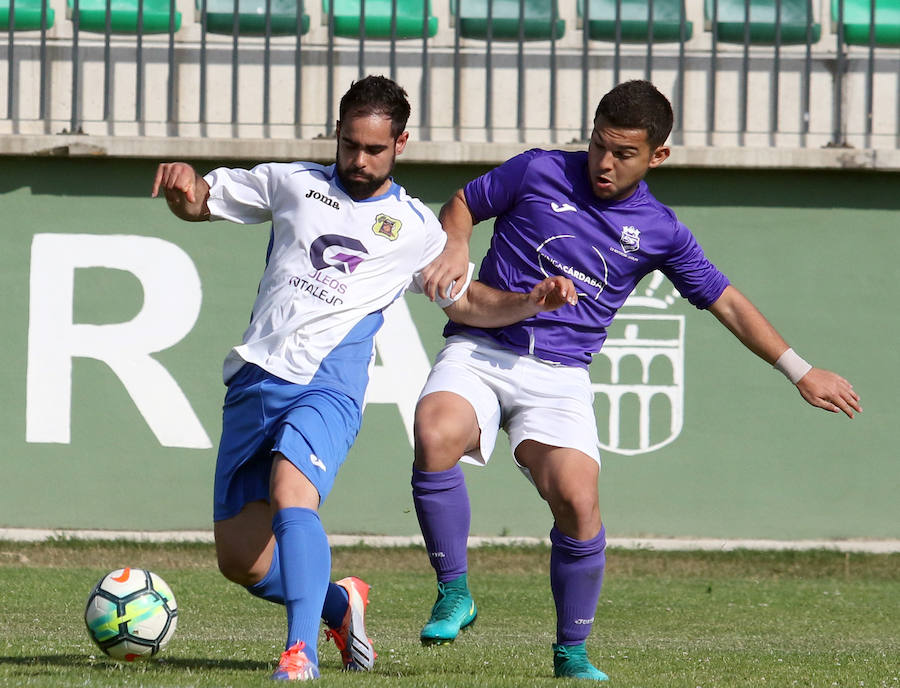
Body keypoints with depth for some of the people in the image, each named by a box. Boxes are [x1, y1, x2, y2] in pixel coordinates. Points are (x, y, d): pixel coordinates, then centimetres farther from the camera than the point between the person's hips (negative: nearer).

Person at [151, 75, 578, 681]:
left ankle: (301, 653, -38)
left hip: (327, 388, -3)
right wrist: (182, 186, -5)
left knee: (291, 492, -34)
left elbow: (466, 301, 23)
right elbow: (197, 203, 19)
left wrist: (530, 303, 3)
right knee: (240, 560, 1)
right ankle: (339, 604, 28)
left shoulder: (416, 228, 13)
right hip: (255, 381, 3)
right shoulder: (293, 183, 15)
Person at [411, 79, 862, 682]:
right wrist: (456, 248, -7)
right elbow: (461, 206, 16)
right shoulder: (538, 173, 3)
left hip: (560, 374, 1)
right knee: (436, 436, -32)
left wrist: (800, 372, 14)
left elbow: (727, 302, 15)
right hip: (479, 350, -1)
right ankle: (454, 594, -15)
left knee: (577, 498, -21)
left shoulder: (660, 232, 7)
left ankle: (572, 653, 1)